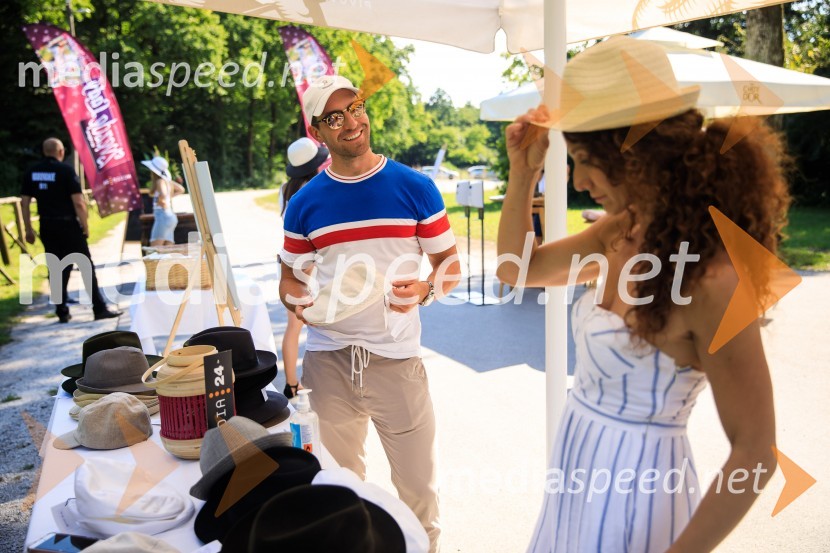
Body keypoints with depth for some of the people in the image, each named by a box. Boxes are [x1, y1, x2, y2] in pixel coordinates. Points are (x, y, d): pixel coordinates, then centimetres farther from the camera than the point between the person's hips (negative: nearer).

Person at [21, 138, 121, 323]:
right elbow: (78, 202, -14)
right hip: (68, 226, -5)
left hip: (47, 227, 5)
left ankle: (62, 312, 15)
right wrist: (85, 226, -5)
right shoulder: (65, 170, -10)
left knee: (56, 269, 11)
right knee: (86, 266, 1)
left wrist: (28, 229, 13)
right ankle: (100, 309, 1)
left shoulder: (32, 172, 6)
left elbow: (24, 202, 7)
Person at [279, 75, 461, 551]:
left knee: (417, 486, 9)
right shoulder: (305, 203, 3)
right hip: (327, 358, 2)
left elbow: (451, 265, 2)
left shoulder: (415, 188, -2)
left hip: (396, 355, -2)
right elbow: (290, 277, 13)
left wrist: (425, 289, -18)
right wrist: (297, 300, -9)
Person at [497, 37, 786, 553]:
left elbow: (754, 454, -20)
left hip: (633, 490, -8)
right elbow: (518, 269, 8)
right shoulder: (622, 232, -4)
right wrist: (524, 172, -4)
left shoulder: (711, 277, -26)